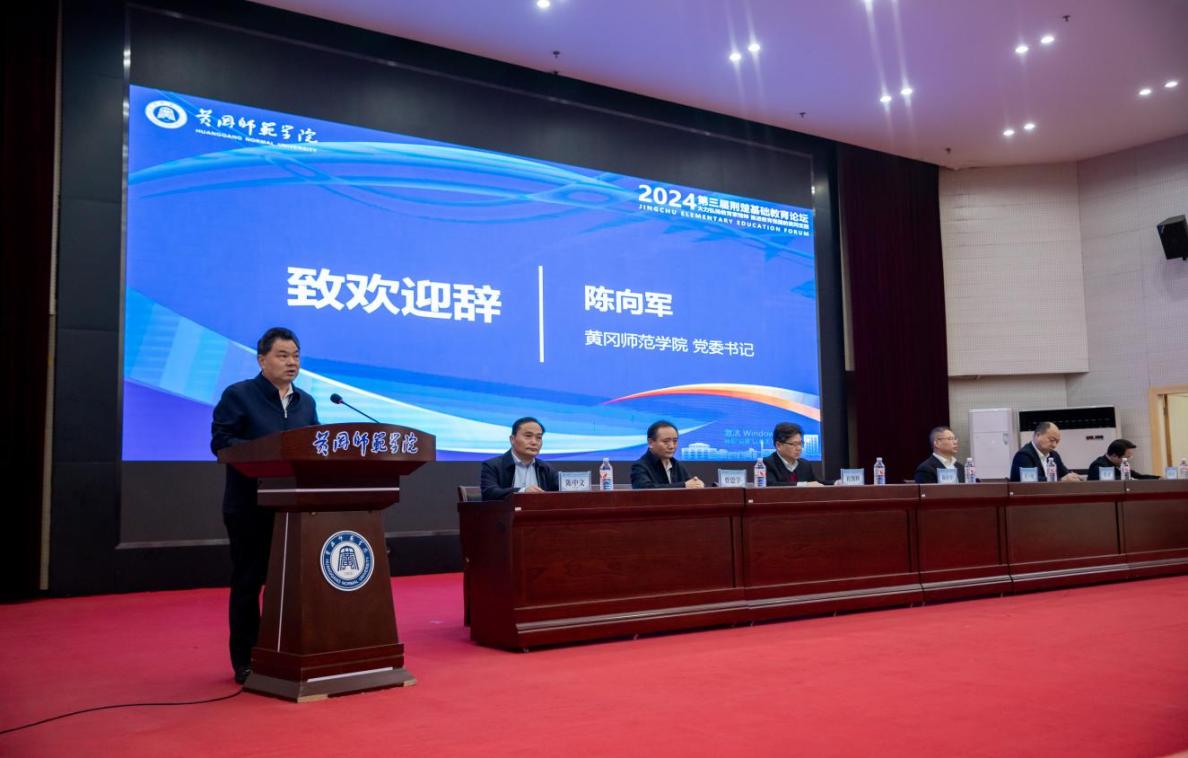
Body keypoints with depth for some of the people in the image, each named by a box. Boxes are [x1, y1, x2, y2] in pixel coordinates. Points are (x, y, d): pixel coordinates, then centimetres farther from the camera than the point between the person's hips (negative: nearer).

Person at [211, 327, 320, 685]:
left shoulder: (306, 402, 14)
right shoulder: (238, 395, -4)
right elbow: (220, 442, -13)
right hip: (250, 507, -5)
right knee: (248, 582, 2)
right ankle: (244, 660, 11)